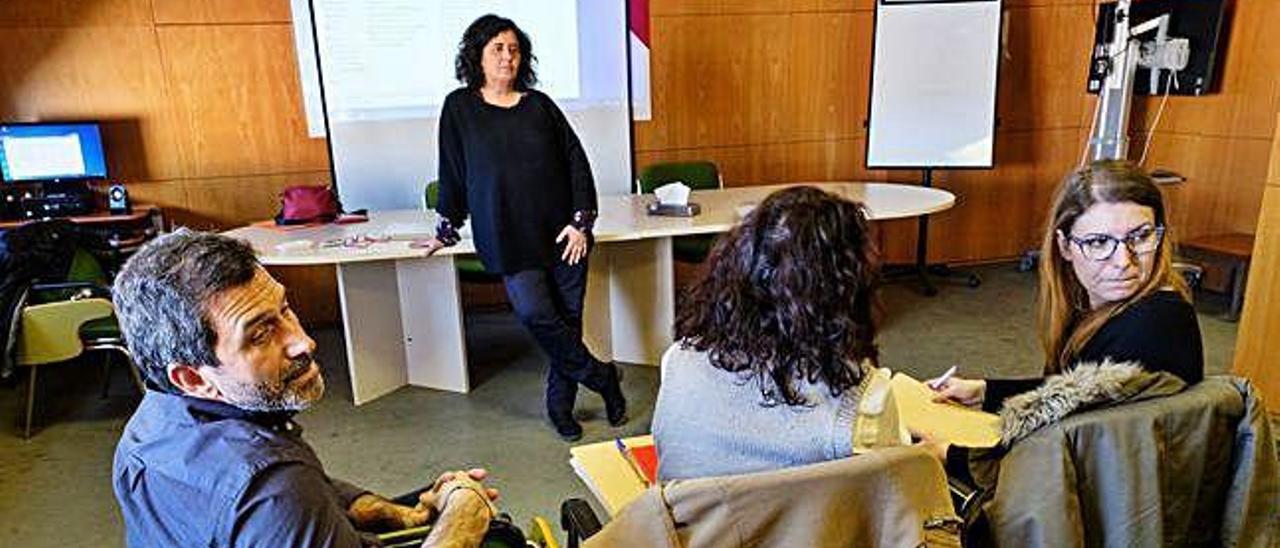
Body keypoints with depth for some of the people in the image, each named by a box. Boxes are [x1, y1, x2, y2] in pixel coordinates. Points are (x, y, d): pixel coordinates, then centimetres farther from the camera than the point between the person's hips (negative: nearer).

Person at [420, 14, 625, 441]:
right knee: (535, 313, -18)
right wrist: (447, 230, 14)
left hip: (563, 232, 2)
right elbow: (451, 173, 11)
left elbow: (576, 162, 7)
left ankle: (560, 406, 21)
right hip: (508, 237, -2)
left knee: (568, 317, 2)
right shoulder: (460, 107, 6)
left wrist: (581, 221, -2)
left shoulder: (539, 105, 8)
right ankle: (601, 377, 4)